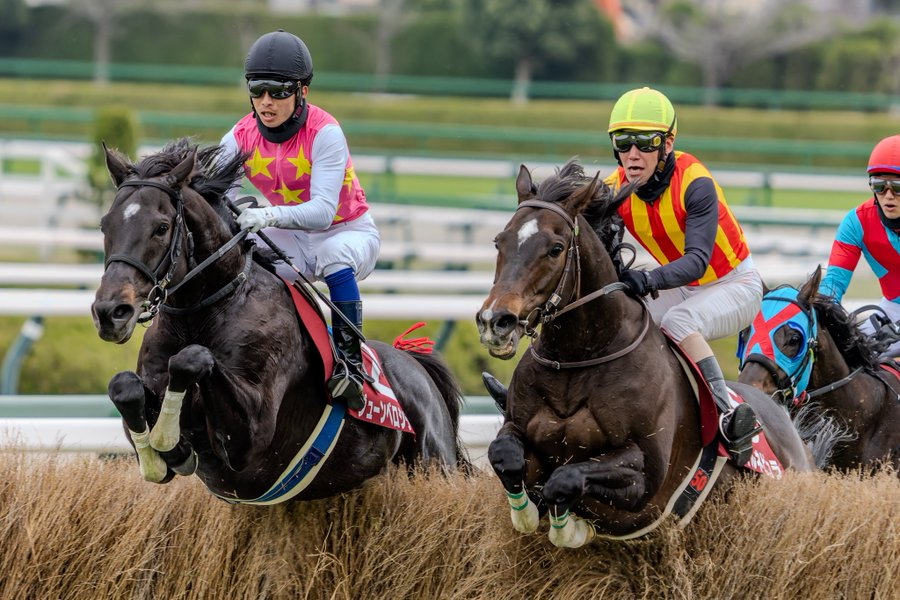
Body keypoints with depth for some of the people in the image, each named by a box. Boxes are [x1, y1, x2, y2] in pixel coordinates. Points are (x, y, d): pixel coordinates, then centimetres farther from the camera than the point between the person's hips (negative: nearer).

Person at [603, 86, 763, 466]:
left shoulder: (694, 184, -28)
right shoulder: (615, 190, -11)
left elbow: (698, 259, -36)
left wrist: (649, 280, -53)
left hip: (735, 285, -7)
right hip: (683, 291, 7)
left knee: (678, 321, -34)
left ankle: (728, 419, -34)